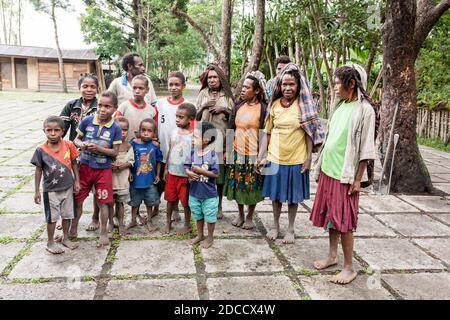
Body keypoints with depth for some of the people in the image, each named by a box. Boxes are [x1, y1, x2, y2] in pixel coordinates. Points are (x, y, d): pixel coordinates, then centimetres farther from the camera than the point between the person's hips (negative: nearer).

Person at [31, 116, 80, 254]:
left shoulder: (69, 145, -10)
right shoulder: (41, 150, -13)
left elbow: (74, 163, 3)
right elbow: (38, 170, -5)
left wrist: (77, 181, 3)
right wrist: (37, 191, -2)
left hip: (68, 188, 3)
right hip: (51, 190, -2)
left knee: (67, 215, 17)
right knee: (52, 218, 10)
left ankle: (65, 238, 36)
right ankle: (50, 243, 27)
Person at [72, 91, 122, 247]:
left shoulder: (116, 128, -10)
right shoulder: (87, 121, -5)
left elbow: (115, 152, -10)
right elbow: (76, 139, 5)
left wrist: (98, 149, -23)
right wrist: (81, 144, -17)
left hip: (104, 170, -2)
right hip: (84, 167, 2)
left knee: (103, 202, 7)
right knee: (77, 200, 12)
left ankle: (103, 233, 23)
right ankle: (73, 229, 32)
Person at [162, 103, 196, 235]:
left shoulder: (193, 136, -15)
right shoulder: (174, 132, 2)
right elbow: (170, 151, 10)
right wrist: (166, 168, 11)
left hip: (185, 174, -5)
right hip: (172, 172, 5)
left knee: (185, 201, 8)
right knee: (170, 198, 17)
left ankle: (187, 225, 26)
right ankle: (168, 222, 35)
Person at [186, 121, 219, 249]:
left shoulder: (212, 154, -19)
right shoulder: (192, 153, -5)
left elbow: (216, 174, -21)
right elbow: (186, 167, 0)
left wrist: (200, 170, -25)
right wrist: (190, 173, -22)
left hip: (209, 194, -5)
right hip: (194, 192, 5)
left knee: (210, 217, 13)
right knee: (198, 215, 22)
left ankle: (210, 237, 32)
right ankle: (200, 235, 42)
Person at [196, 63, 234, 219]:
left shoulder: (227, 95, 7)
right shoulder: (203, 94, 10)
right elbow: (196, 117, 11)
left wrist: (224, 110, -7)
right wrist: (204, 106, -5)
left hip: (221, 136, -1)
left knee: (220, 171, 3)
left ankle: (219, 206, 17)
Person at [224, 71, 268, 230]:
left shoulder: (263, 108, -9)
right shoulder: (238, 106, 6)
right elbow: (231, 129, 11)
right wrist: (227, 150, 8)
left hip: (253, 154, -4)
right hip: (237, 152, 4)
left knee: (252, 186, 8)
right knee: (237, 185, 12)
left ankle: (249, 217, 28)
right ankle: (240, 214, 32)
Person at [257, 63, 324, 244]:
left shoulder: (304, 105, -6)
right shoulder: (275, 104, 1)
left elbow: (309, 133, -4)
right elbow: (267, 132, 5)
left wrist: (309, 158, -7)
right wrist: (262, 156, 1)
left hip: (296, 159, -2)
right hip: (275, 158, 2)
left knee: (293, 196, 11)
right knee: (276, 194, 14)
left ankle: (290, 229, 28)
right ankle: (275, 226, 33)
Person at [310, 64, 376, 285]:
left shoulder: (364, 110, -12)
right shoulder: (340, 106, 9)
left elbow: (365, 148, -13)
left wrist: (357, 179, -14)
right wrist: (321, 165, 14)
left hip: (345, 174, -7)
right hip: (328, 170, 7)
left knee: (343, 219, -1)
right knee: (330, 215, 14)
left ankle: (349, 267, 12)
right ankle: (332, 255, 30)